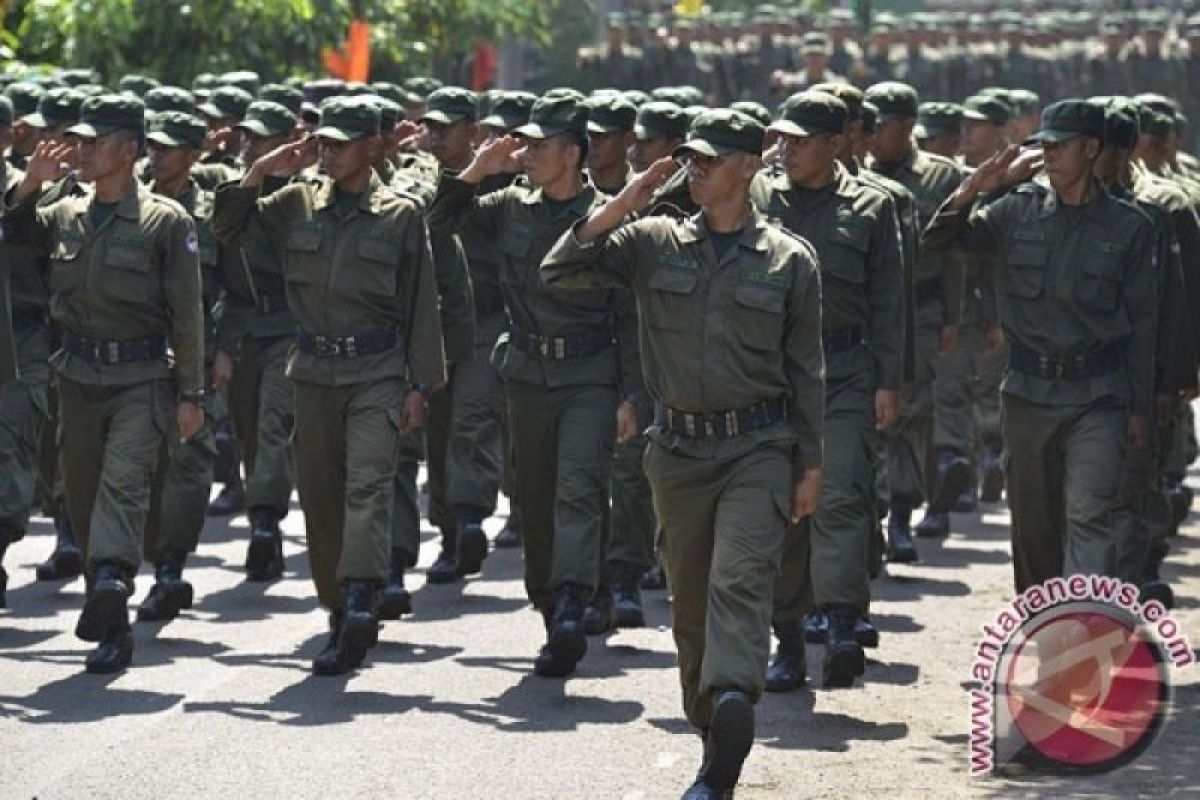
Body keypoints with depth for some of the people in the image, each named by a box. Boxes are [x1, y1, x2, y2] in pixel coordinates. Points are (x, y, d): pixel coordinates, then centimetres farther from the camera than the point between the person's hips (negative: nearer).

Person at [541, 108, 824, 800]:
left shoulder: (789, 259, 2)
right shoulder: (655, 243, 6)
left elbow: (805, 370, 5)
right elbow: (560, 271, 0)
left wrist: (811, 464, 4)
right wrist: (624, 205, -9)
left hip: (758, 447, -3)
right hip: (679, 449, 3)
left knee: (740, 579, -21)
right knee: (690, 600, 9)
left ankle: (732, 705, -37)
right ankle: (717, 738, 21)